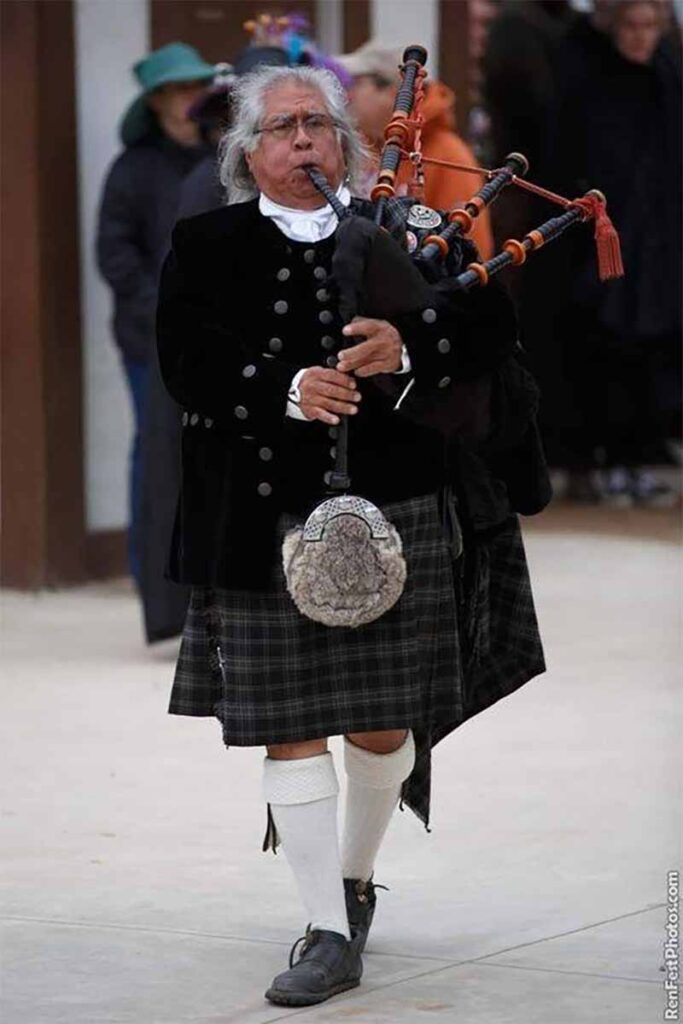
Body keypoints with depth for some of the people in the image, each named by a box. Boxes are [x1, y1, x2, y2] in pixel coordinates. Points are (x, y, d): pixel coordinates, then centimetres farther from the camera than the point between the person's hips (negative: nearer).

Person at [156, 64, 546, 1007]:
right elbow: (188, 361, -6)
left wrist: (408, 350, -19)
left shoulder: (409, 232, 10)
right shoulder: (205, 249, 7)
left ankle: (356, 881, 32)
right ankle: (329, 935, 0)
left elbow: (489, 329, 1)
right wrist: (287, 391, -22)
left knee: (384, 723, 7)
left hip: (400, 516, 1)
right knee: (289, 727, -4)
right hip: (268, 525, -1)